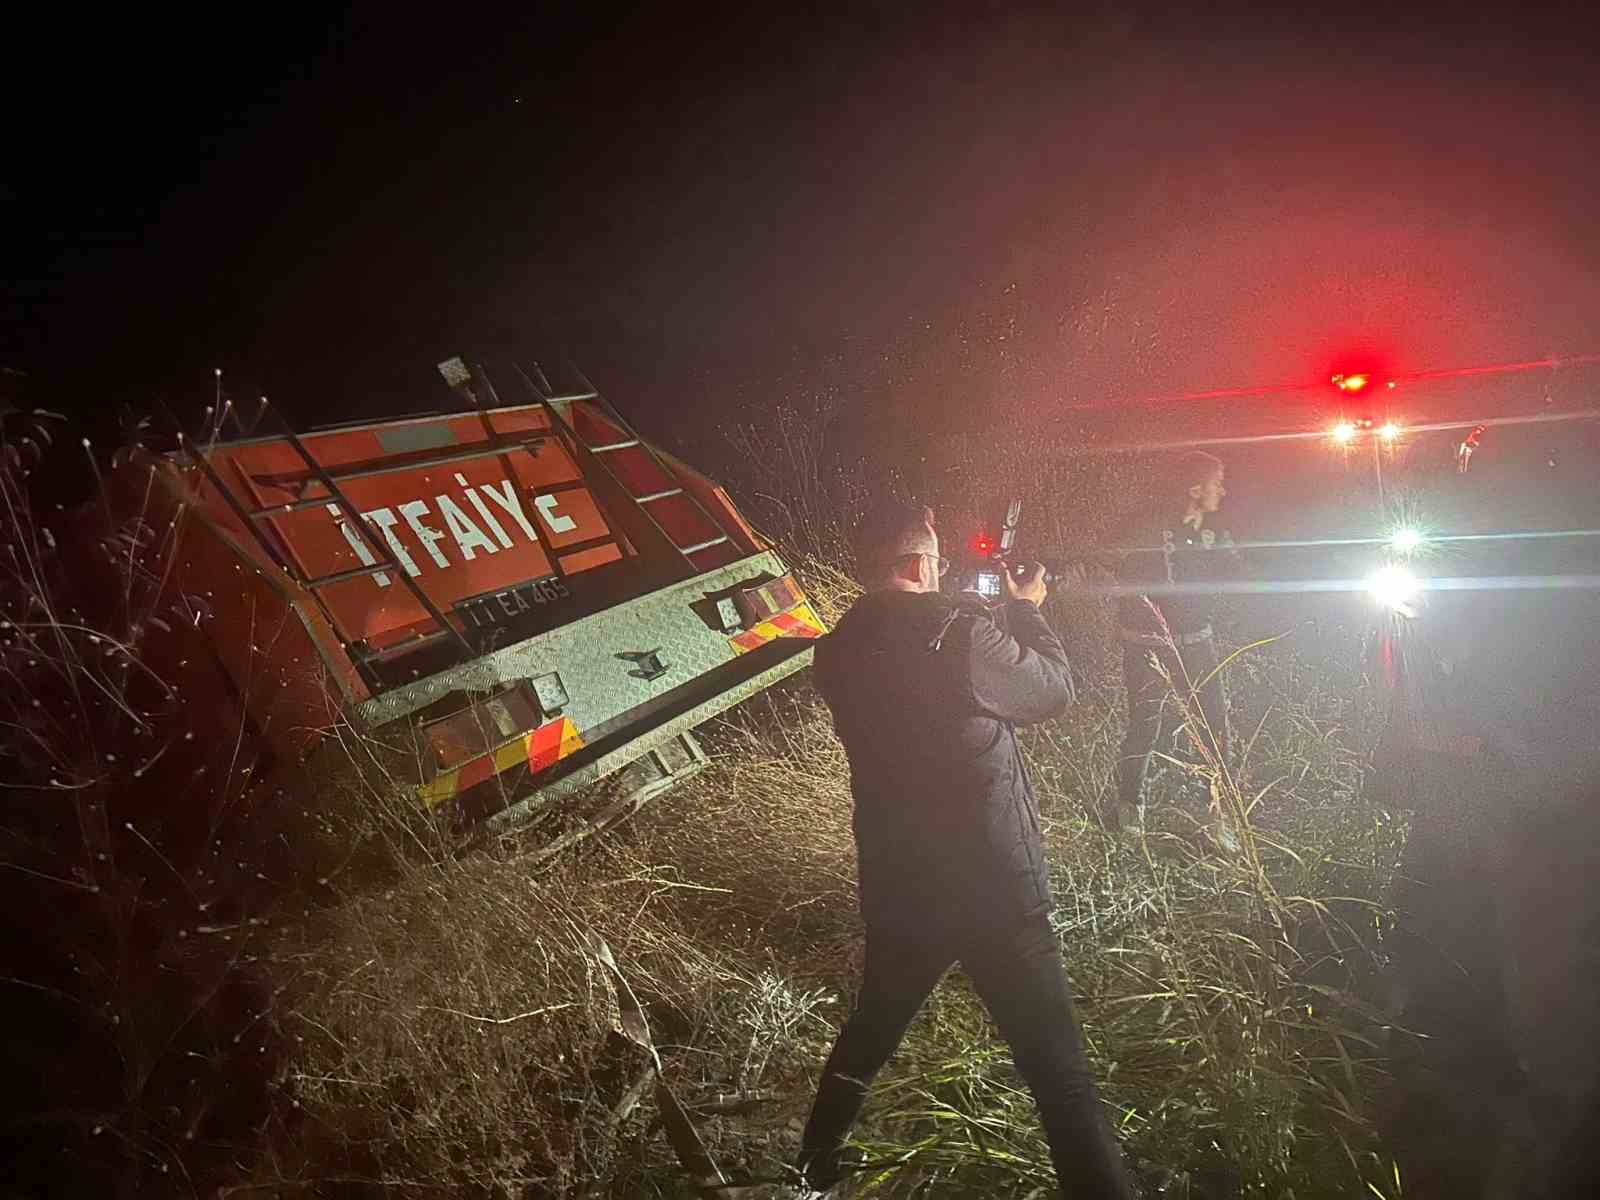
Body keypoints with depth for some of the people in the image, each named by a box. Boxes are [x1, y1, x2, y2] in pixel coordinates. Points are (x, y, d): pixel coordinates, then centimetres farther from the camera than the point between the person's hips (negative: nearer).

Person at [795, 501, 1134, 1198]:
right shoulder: (960, 633, -19)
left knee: (868, 1034, 28)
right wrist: (1026, 610, 11)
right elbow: (1053, 691, -4)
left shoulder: (839, 651, -1)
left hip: (895, 890, 6)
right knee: (1060, 1075, 5)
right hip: (993, 892, -6)